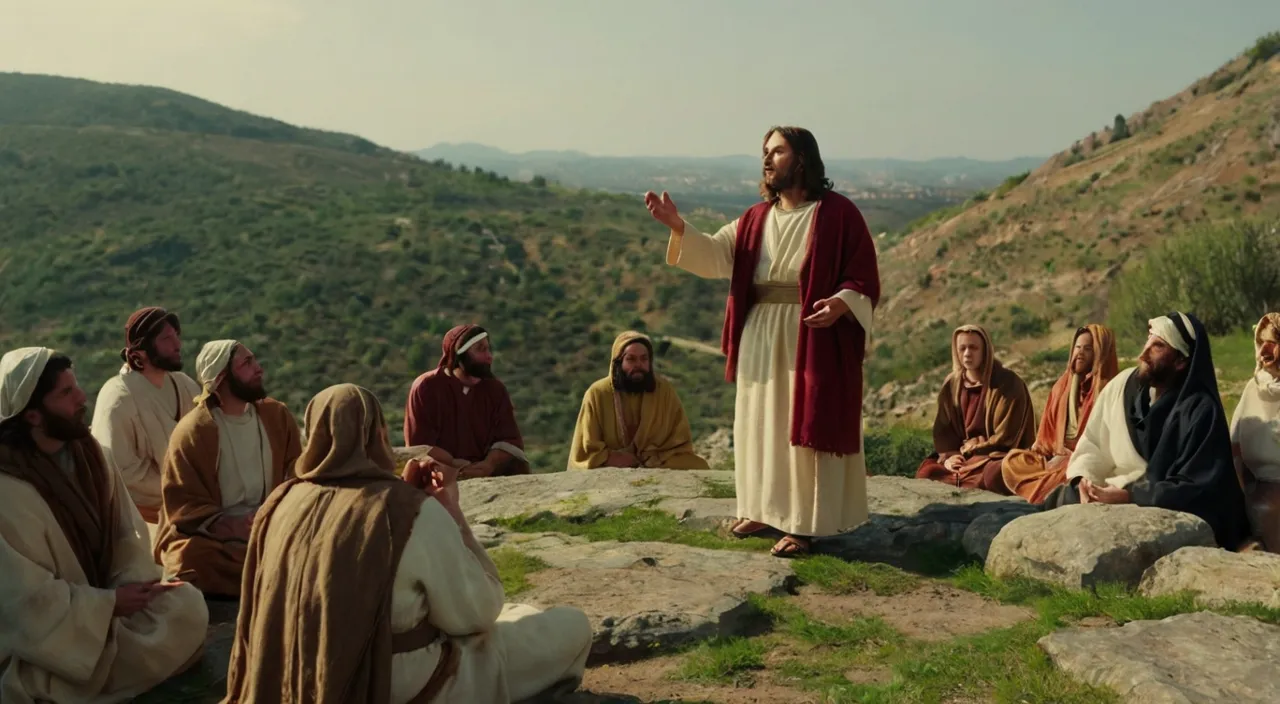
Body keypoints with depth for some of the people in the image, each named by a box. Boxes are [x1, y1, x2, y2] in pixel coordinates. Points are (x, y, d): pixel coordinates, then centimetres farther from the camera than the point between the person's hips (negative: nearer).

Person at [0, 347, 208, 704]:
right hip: (43, 637, -7)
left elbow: (127, 533, 4)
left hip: (99, 602, 7)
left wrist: (135, 583, -14)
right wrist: (109, 603, -17)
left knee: (187, 606, -14)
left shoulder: (86, 452, 0)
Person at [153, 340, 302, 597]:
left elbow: (296, 472, 7)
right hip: (212, 538, -4)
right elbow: (182, 504, -8)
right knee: (191, 558, -34)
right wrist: (226, 526, -23)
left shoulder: (277, 415, 5)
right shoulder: (192, 431, -9)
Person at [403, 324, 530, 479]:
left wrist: (488, 466, -22)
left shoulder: (495, 389, 6)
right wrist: (457, 467, -23)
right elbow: (420, 444, -10)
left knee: (518, 468, -21)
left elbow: (509, 439, -1)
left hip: (484, 472, 3)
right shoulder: (427, 387, -5)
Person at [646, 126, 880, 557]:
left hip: (813, 336, -6)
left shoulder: (838, 213, -6)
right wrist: (677, 226, -15)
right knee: (761, 424, 11)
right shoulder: (756, 218, 11)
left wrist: (840, 303, -27)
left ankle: (804, 524, 6)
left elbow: (863, 277, -7)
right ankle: (767, 511, 24)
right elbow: (715, 255, -1)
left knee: (805, 428, -2)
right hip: (761, 337, 6)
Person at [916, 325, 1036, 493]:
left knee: (994, 475, -38)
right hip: (963, 455, 5)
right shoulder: (951, 385, 4)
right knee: (925, 471, -16)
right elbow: (943, 429, 5)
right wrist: (949, 456, -12)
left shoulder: (1008, 383, -13)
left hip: (998, 455, -5)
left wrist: (971, 450, -13)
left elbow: (1006, 436, -15)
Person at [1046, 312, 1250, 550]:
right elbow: (1093, 445, 7)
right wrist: (1084, 481, -13)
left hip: (1172, 517, -6)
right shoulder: (1123, 383, 2)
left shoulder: (1201, 410, -15)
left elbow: (1196, 489, -19)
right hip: (1116, 494, 6)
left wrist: (1128, 497, -24)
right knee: (1061, 501, -14)